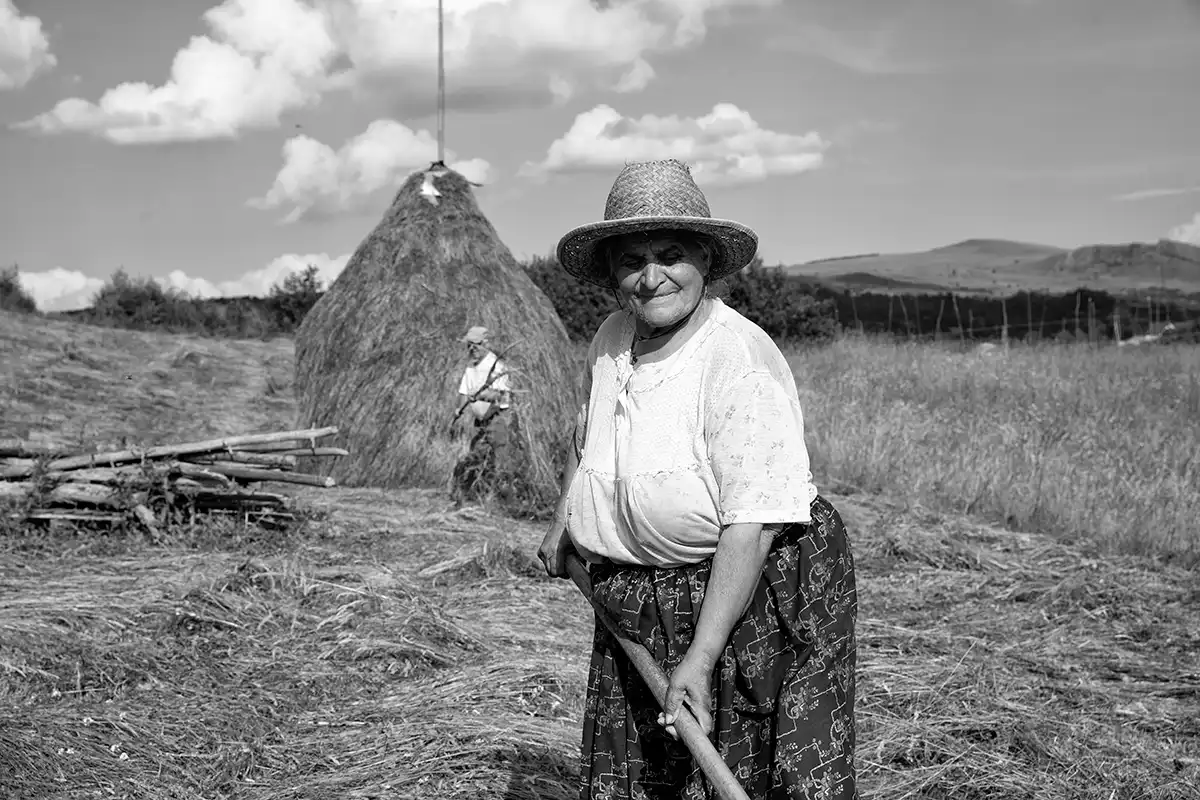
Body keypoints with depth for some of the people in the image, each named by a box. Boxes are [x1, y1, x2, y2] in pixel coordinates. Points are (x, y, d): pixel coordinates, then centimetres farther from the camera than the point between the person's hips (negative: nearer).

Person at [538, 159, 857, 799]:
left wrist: (701, 657, -28)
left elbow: (751, 525, -26)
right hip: (634, 612, 7)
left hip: (749, 600, -7)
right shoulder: (611, 339, 3)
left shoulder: (740, 360, -22)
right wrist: (562, 525, 25)